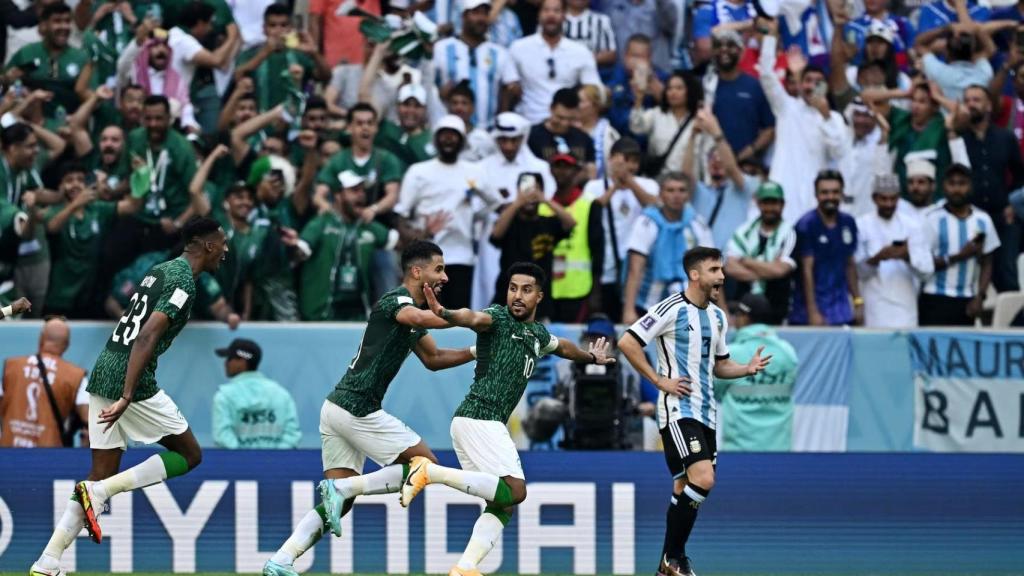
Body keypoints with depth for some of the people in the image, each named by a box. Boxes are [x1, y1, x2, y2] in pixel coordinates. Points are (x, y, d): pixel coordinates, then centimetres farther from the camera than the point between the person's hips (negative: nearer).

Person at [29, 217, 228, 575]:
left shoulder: (162, 270, 18)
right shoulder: (183, 281, -11)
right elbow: (147, 337, -22)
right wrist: (127, 397, -29)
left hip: (103, 372, 9)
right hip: (130, 380, -9)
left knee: (102, 477, 10)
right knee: (189, 456, 7)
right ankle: (100, 491, -7)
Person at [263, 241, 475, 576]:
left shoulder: (411, 310, 20)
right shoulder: (396, 300, -10)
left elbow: (433, 359, 33)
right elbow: (419, 318, -34)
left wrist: (476, 353, 21)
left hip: (339, 408, 10)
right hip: (356, 408, -10)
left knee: (340, 504, 7)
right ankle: (341, 488, -11)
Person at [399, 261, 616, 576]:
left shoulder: (537, 334, 19)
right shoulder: (498, 318, -7)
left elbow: (561, 347, 42)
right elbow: (474, 318, -31)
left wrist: (591, 357, 59)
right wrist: (445, 314, -53)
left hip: (488, 424, 9)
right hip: (480, 417, -9)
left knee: (503, 504, 6)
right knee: (514, 490, -19)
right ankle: (431, 471, -18)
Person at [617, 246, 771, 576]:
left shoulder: (718, 317, 14)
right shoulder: (672, 309, -10)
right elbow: (627, 343, -11)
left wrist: (748, 369, 4)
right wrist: (659, 380, -13)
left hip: (705, 412, 8)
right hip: (679, 409, -8)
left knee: (686, 490, 9)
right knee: (703, 479, -21)